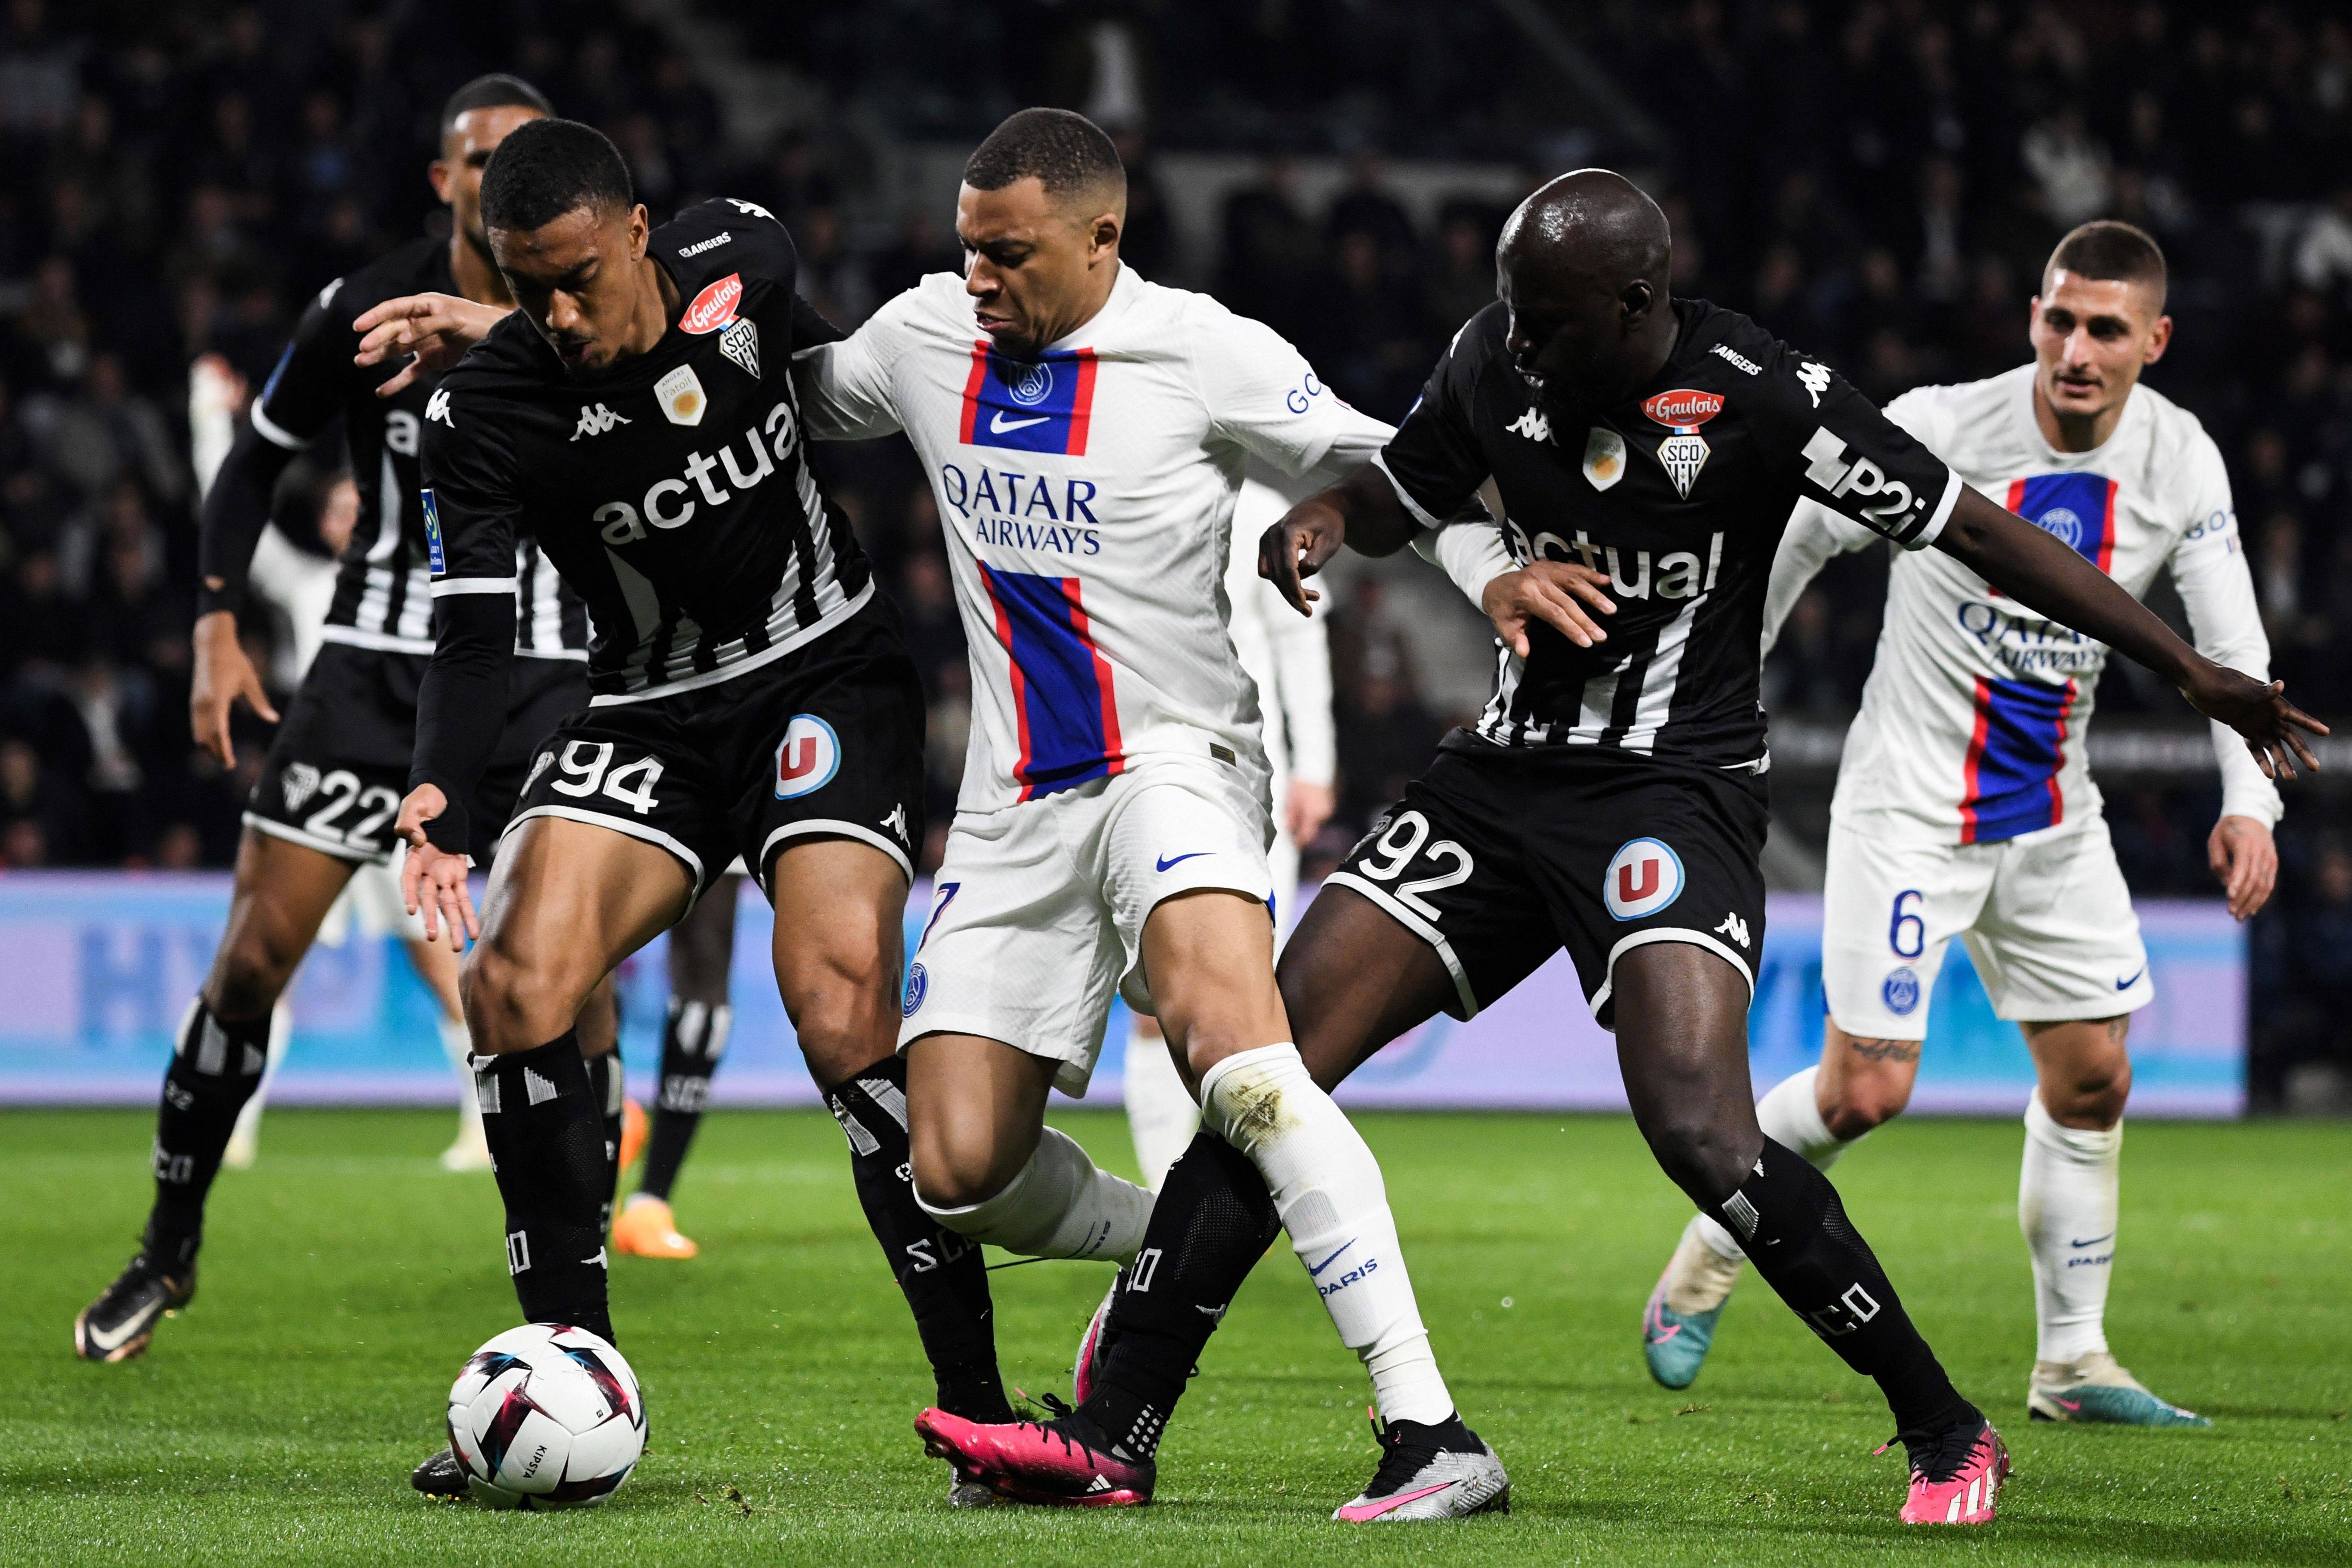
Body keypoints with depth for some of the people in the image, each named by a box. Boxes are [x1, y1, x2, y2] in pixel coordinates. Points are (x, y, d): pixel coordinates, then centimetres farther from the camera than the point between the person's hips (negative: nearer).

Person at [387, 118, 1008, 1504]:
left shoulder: (743, 261, -12)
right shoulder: (486, 416, -14)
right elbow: (474, 631, -19)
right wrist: (443, 800, -36)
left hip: (832, 675, -2)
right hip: (656, 714, 2)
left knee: (843, 1013, -21)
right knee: (519, 981, -19)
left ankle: (979, 1400, -16)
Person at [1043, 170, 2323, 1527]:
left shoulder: (1762, 397, -15)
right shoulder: (1498, 362, 1)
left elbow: (1973, 530, -9)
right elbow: (1395, 496, 20)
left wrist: (2194, 671, -9)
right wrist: (1317, 527, -6)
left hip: (1671, 791, -6)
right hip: (1502, 775, 6)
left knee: (1701, 1130, -25)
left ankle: (1949, 1436, -9)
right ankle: (1112, 1426, 2)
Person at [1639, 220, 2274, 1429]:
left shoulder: (2179, 461, -5)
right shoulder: (1937, 432, -18)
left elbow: (2231, 645, -2)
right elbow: (1793, 541, -5)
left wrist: (2249, 801, -17)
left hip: (2052, 814, 5)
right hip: (1910, 806, -5)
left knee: (2093, 1077, 3)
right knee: (1867, 1089, -10)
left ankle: (2073, 1363, 15)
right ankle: (1704, 1262, 14)